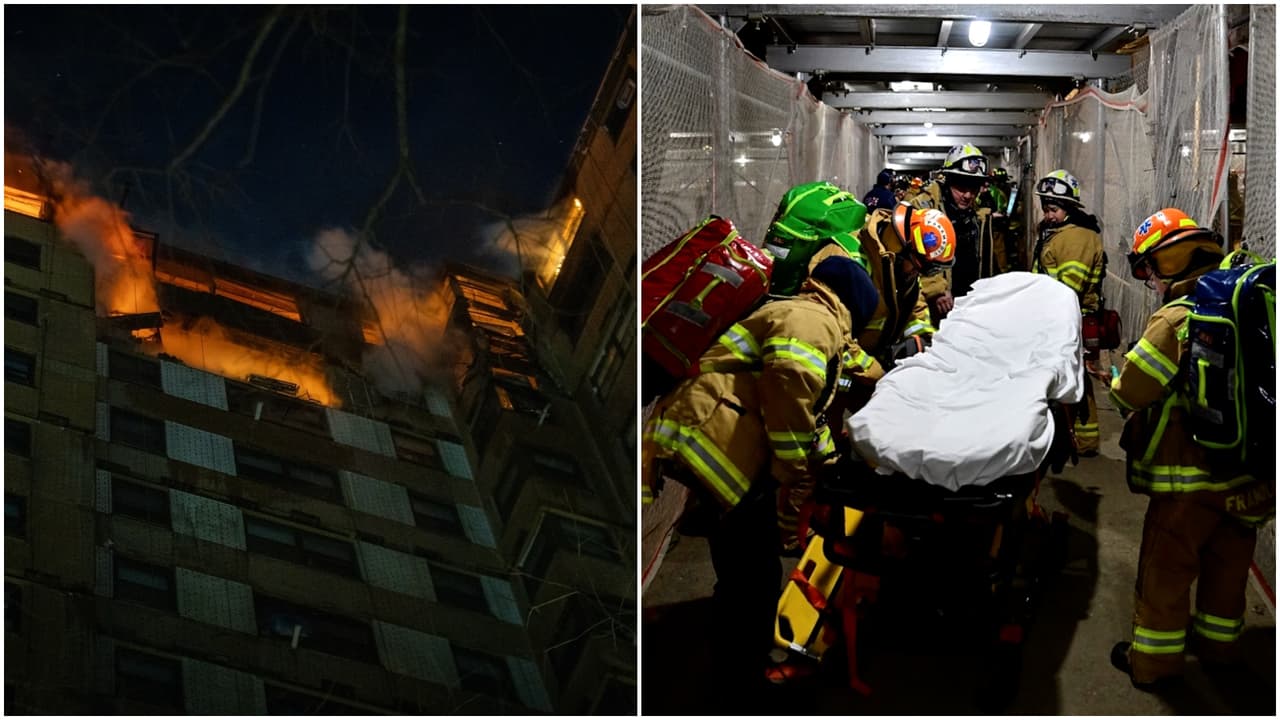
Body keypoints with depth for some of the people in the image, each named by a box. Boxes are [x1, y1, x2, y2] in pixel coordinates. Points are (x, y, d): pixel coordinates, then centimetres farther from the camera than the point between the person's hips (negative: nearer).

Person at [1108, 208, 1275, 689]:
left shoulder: (1176, 320, -18)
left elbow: (1130, 391, -18)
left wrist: (1118, 382, 4)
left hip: (1189, 474, -7)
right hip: (1248, 473, 7)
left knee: (1165, 570, 6)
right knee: (1227, 563, 20)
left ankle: (1154, 660, 15)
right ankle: (1219, 644, 35)